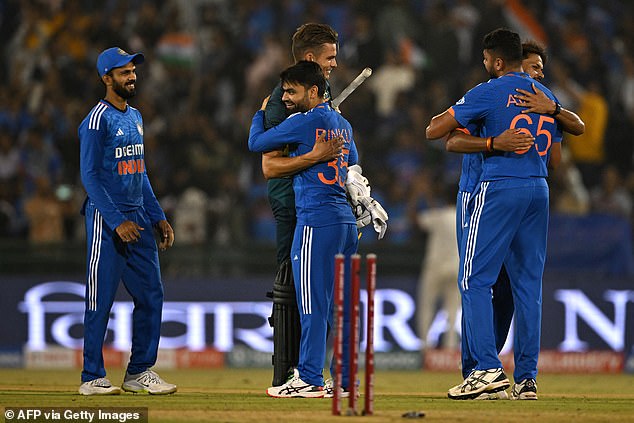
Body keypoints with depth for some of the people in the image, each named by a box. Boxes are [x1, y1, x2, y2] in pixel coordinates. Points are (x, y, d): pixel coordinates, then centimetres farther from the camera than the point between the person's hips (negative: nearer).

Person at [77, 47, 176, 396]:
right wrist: (118, 222, -21)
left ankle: (140, 372, 14)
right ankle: (92, 378, 1)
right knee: (100, 300, -4)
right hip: (106, 221, -8)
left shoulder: (135, 117, 16)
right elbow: (90, 176, -15)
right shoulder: (98, 120, -10)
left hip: (138, 218, 8)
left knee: (151, 295, 7)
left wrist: (158, 217, 15)